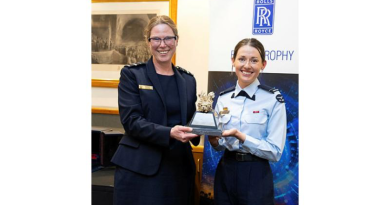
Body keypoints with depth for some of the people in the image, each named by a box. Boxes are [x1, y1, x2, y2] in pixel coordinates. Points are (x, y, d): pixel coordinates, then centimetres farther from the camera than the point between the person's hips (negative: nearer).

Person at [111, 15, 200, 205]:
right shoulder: (131, 75, -1)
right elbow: (131, 120, -11)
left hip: (178, 167, 4)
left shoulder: (188, 80, 12)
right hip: (139, 169, -4)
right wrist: (168, 133, -24)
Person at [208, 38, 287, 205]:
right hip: (225, 172, 4)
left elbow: (275, 152, -13)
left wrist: (240, 136, -22)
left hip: (256, 176, -4)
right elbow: (220, 145, 12)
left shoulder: (273, 99, -9)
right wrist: (214, 140, -9)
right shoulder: (223, 98, 4)